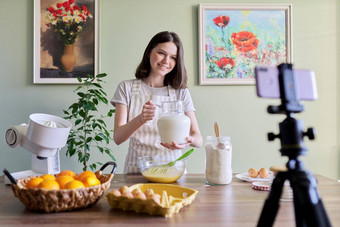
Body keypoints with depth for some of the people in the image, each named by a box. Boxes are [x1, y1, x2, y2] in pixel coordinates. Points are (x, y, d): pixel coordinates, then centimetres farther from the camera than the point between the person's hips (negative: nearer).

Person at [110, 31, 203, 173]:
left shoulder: (181, 92, 8)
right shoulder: (127, 88, 5)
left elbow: (198, 139, 1)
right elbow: (118, 138, -4)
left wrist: (189, 140, -23)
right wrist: (140, 119, -24)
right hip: (136, 171, -1)